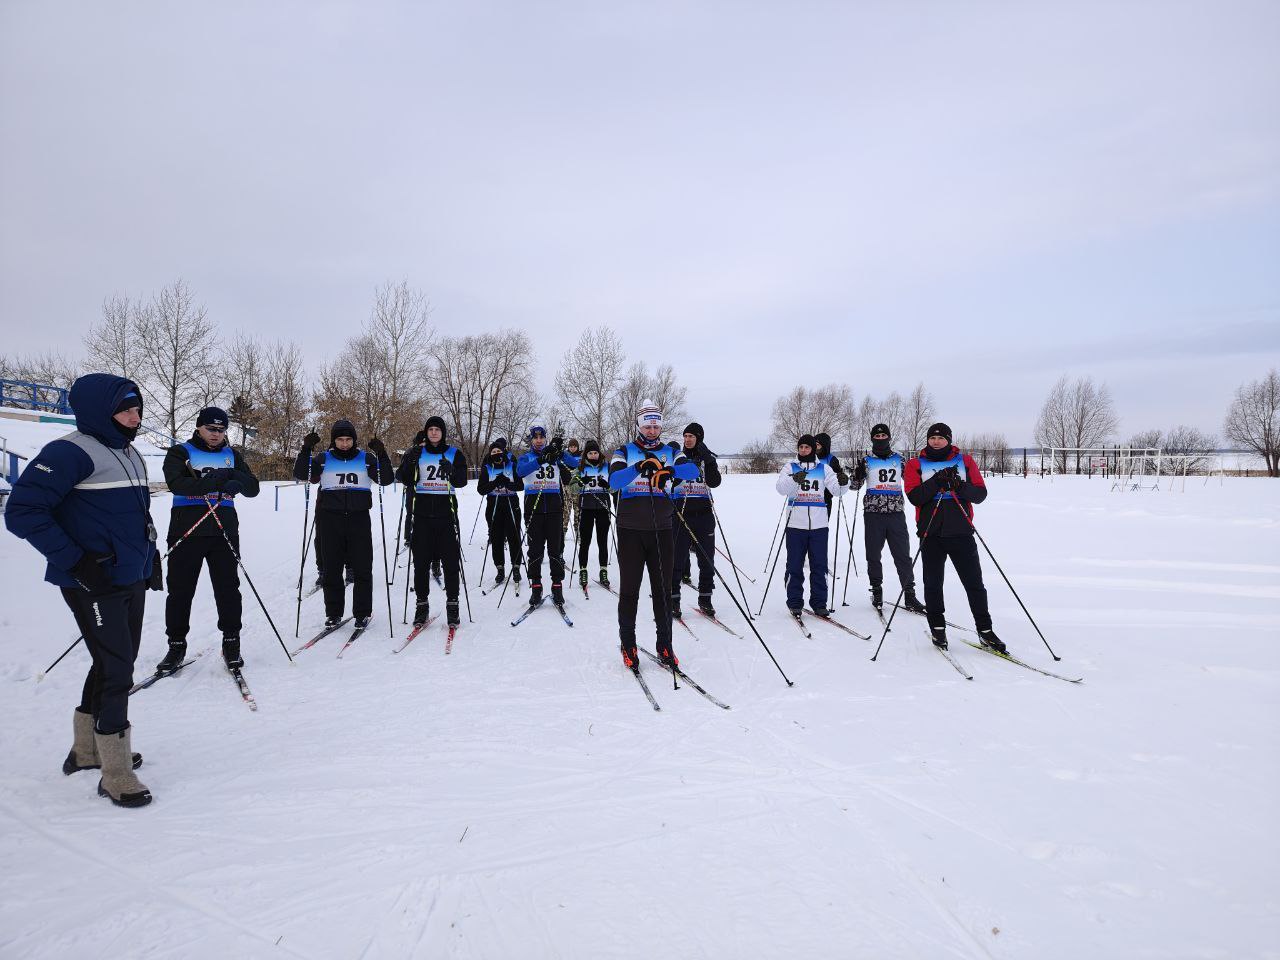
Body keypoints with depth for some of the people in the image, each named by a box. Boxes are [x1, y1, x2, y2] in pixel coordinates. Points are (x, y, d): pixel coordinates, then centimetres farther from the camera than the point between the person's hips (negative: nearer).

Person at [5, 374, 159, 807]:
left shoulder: (129, 454, 12)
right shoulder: (71, 452, -14)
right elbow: (22, 511, -17)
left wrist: (150, 555, 14)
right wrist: (75, 560, -20)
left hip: (132, 580, 9)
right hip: (93, 584, -9)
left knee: (114, 666, 18)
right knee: (117, 671, -5)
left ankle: (87, 749, 37)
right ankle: (116, 775, 8)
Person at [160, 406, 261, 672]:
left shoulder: (231, 455, 14)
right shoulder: (180, 452, 4)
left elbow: (253, 488, 5)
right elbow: (176, 483, -15)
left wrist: (233, 477, -16)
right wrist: (215, 482, -24)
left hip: (224, 532, 2)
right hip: (186, 531, -2)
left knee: (228, 588, 3)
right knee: (180, 590, 5)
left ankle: (231, 642, 13)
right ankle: (177, 644, 18)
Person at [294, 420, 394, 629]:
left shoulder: (366, 458, 7)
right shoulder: (324, 459, 8)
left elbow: (386, 479, -1)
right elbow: (301, 474, -1)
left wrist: (381, 454, -13)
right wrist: (306, 449, -11)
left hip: (359, 518, 0)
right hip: (330, 519, 1)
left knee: (362, 568, 0)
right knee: (332, 568, 5)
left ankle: (362, 613, 10)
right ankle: (333, 613, 15)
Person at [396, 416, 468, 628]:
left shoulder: (454, 454, 8)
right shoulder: (417, 453, 10)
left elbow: (461, 482, -2)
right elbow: (405, 480, 1)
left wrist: (451, 471, -23)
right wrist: (410, 460, -16)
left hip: (446, 513, -1)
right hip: (421, 513, 1)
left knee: (450, 560, -2)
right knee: (421, 560, 2)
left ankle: (452, 604, 6)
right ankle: (422, 604, 11)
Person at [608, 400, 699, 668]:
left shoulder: (671, 452, 8)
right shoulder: (624, 452, 4)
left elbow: (693, 470, -12)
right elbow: (613, 481, -15)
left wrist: (670, 470, -32)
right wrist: (637, 468, -32)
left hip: (662, 530, 2)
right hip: (630, 531, -1)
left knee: (662, 589, 6)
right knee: (629, 588, 3)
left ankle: (665, 645, 16)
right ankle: (628, 644, 16)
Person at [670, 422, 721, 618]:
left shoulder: (708, 458, 8)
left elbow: (714, 482, -7)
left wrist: (709, 461, -16)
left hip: (704, 515, 2)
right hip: (680, 515, -1)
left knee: (707, 559, 6)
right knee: (677, 558, -3)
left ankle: (705, 599, 18)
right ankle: (673, 600, 6)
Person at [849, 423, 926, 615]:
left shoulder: (899, 459, 12)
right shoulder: (866, 461, 7)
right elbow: (855, 486, 5)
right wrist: (858, 472, -14)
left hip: (896, 513, 1)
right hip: (873, 514, -1)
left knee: (903, 555, -1)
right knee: (873, 555, 5)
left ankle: (909, 595, 3)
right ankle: (877, 592, 18)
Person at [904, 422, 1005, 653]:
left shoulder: (965, 461, 8)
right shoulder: (916, 464, 4)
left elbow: (980, 493, 1)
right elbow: (914, 496, -9)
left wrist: (960, 486, -17)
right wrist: (937, 482, -21)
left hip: (961, 531, 0)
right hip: (931, 533, 0)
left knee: (974, 582, 3)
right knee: (933, 583, 6)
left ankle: (985, 629, 15)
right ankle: (937, 628, 19)